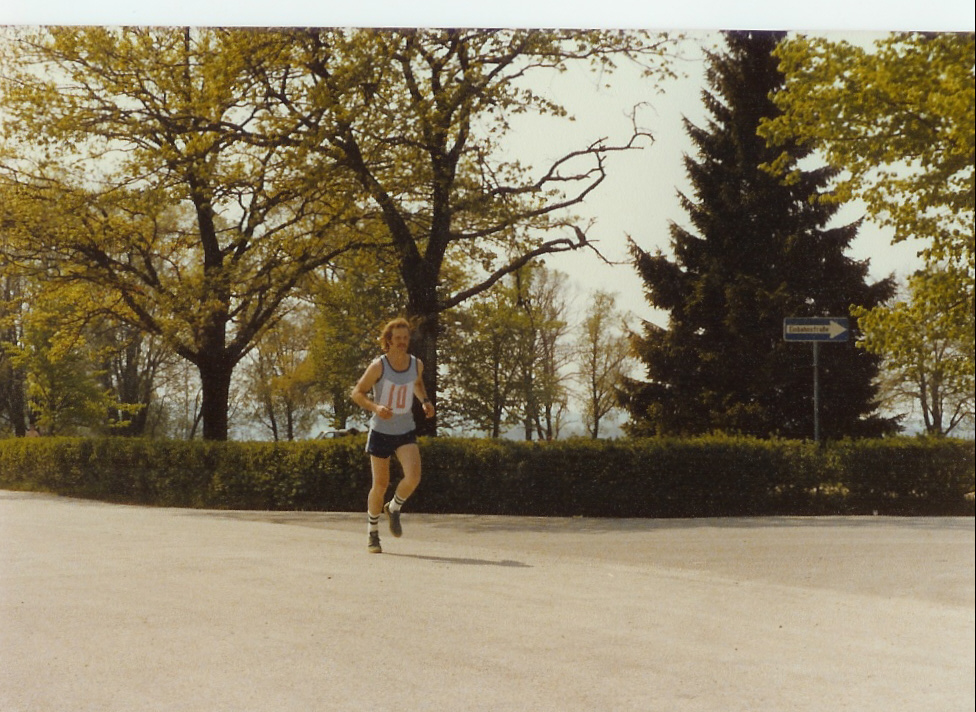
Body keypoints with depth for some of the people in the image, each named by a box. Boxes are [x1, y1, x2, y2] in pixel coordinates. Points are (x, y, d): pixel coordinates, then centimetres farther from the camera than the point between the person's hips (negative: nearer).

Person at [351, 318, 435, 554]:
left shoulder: (416, 364, -2)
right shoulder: (378, 366, -15)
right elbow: (357, 393, -10)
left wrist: (425, 401, 2)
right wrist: (375, 407, -28)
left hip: (406, 431, 3)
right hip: (381, 432, -3)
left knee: (413, 476, -19)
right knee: (380, 484, 2)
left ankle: (394, 508, 13)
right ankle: (373, 534, 22)